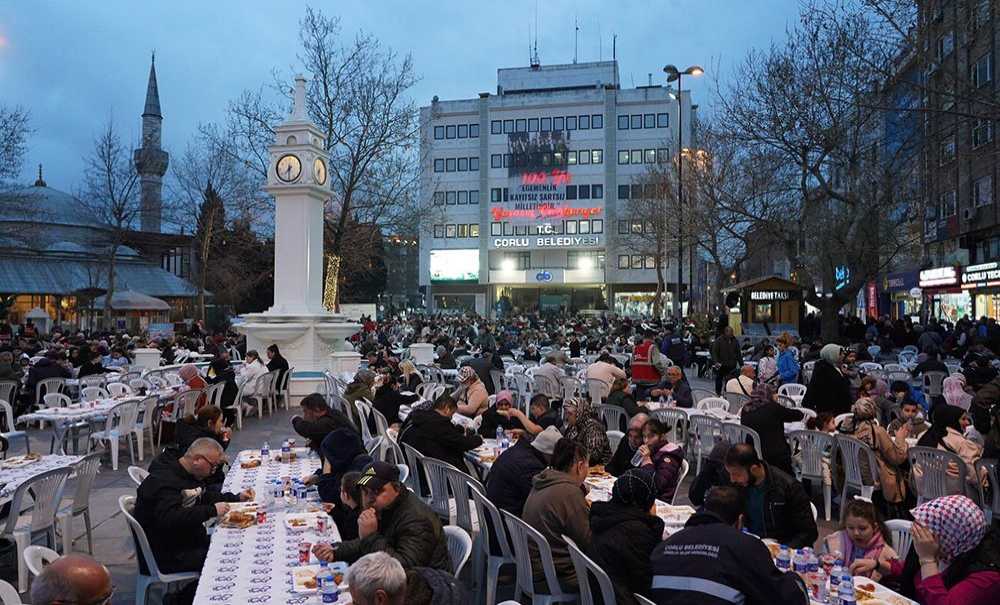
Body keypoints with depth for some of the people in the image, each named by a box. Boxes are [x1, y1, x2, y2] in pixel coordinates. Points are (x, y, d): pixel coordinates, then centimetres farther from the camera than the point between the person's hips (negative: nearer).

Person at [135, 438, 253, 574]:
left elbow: (206, 496, 24)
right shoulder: (165, 480, -20)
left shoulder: (191, 474, 11)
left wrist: (237, 497, 8)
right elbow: (168, 519, -34)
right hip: (169, 554, -10)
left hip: (191, 541, 10)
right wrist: (212, 511, -33)